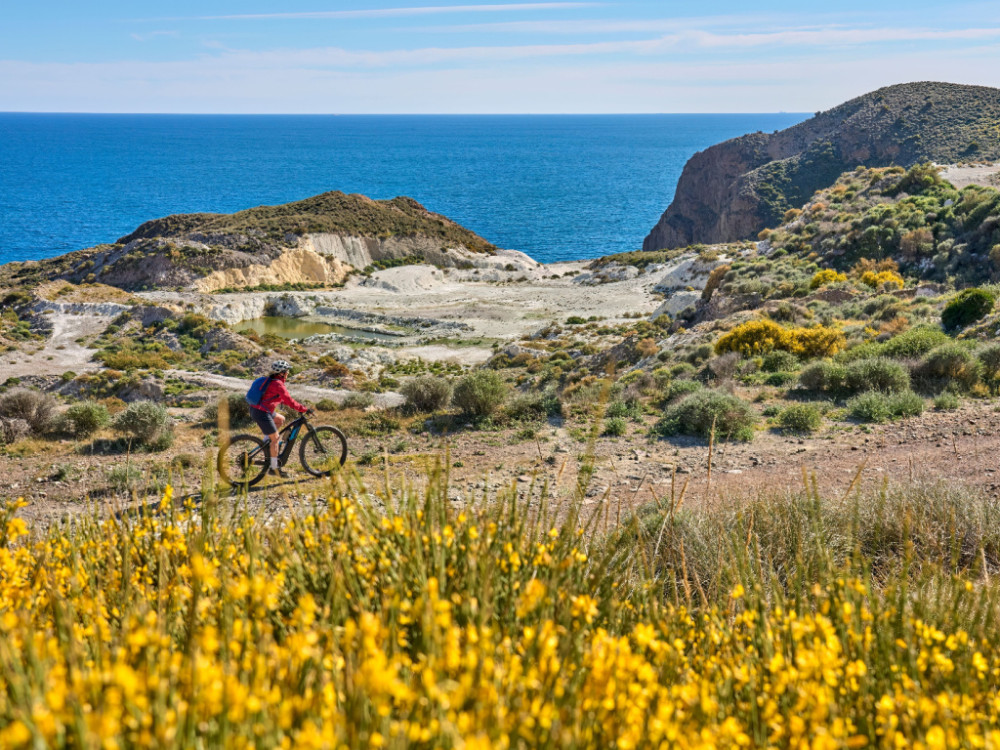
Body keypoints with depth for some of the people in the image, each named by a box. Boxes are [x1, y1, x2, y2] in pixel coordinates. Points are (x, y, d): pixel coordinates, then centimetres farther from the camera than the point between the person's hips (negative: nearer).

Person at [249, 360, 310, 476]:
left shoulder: (271, 380, 13)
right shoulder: (278, 384, -17)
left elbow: (282, 398, 23)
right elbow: (289, 401, -20)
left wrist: (298, 407, 19)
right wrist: (304, 409, -12)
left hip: (255, 409, 9)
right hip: (262, 413, -9)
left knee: (281, 419, 26)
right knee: (275, 438, 1)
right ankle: (274, 468, 7)